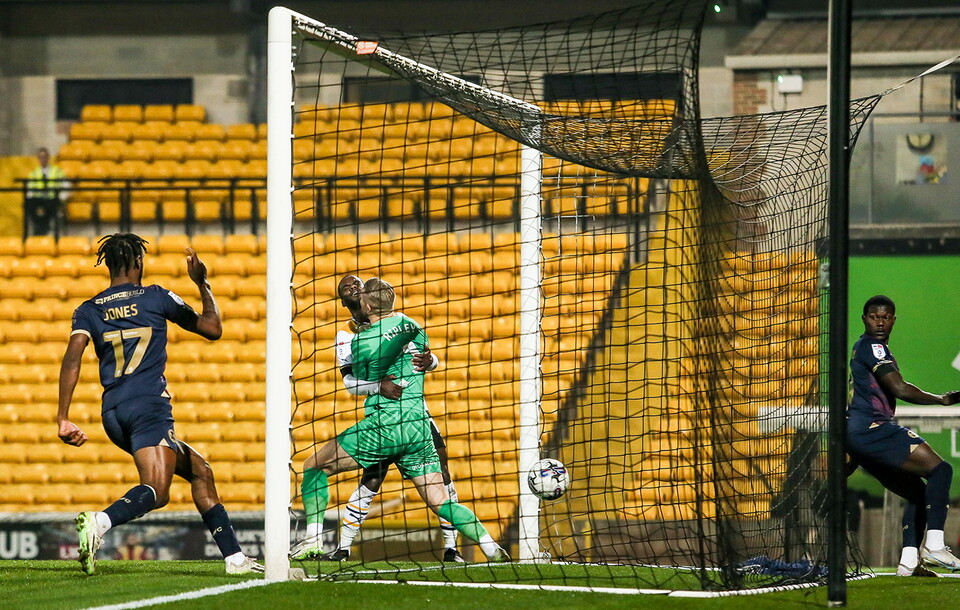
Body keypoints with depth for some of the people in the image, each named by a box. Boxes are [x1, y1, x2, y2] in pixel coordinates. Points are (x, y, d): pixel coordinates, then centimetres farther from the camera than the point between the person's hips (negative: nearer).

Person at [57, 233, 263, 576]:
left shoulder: (89, 310, 13)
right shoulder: (155, 297, 7)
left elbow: (72, 358, -3)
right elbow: (213, 329, 15)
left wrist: (63, 419, -6)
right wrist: (202, 284, 29)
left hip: (113, 414, 6)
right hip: (149, 406, -6)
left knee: (199, 470, 18)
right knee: (156, 491, -21)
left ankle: (235, 558, 15)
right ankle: (99, 523, -51)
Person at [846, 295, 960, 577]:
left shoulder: (862, 348, 26)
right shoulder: (872, 347, -6)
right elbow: (899, 389, -17)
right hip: (871, 427, -10)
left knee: (916, 491, 12)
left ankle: (908, 561, 2)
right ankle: (934, 545, -27)